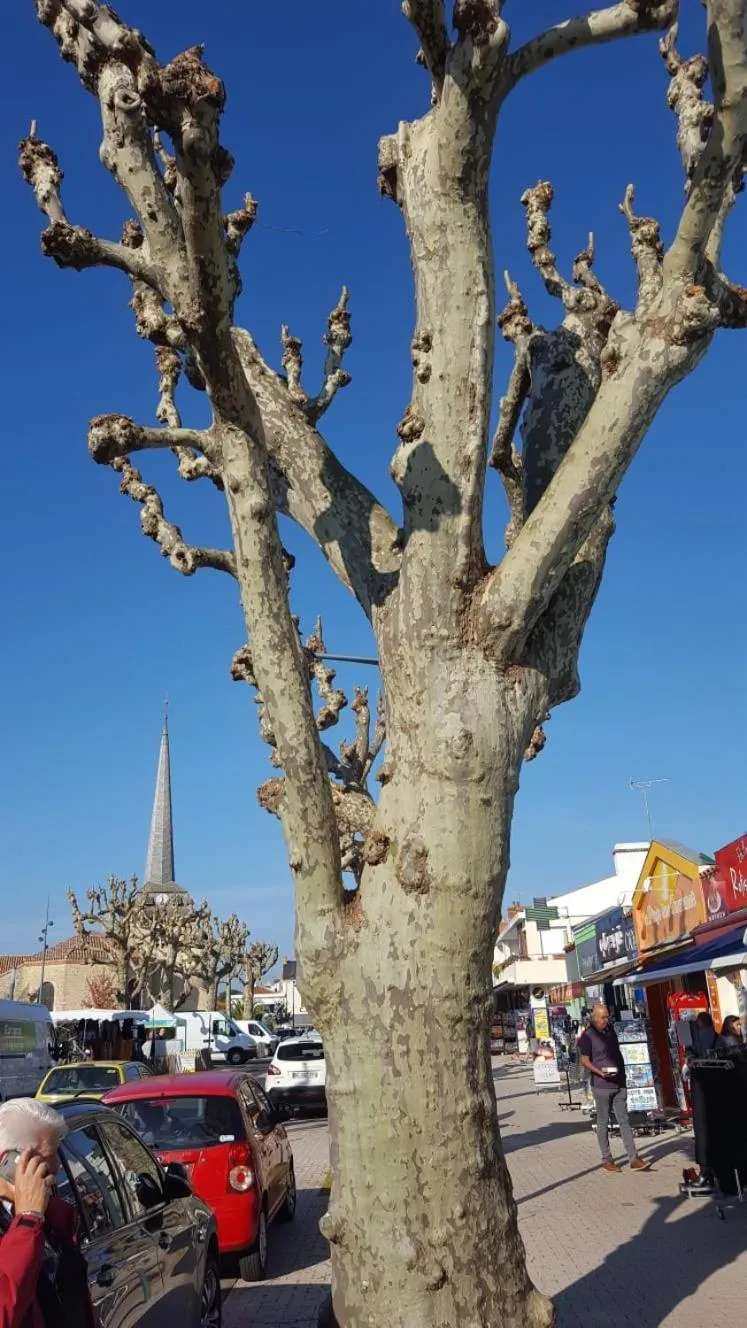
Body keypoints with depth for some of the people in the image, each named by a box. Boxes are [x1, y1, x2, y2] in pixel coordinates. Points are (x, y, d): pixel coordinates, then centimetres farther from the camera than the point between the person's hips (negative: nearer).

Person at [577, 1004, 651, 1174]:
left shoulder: (610, 1030, 11)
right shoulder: (588, 1036, -10)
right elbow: (585, 1061, -11)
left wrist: (623, 1074, 17)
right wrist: (600, 1072, -25)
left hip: (619, 1084, 6)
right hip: (601, 1085, -6)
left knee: (624, 1121, 5)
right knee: (603, 1123, 4)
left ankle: (633, 1158, 5)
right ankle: (606, 1160, 13)